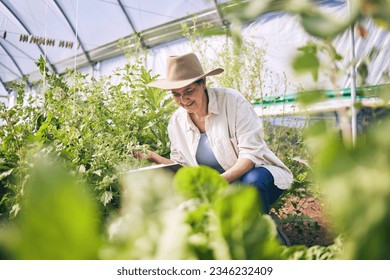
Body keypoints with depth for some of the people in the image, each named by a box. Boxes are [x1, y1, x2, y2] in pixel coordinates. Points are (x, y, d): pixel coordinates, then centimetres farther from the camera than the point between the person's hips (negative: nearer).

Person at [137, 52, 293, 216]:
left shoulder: (231, 101, -15)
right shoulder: (176, 122, 0)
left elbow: (251, 154, -21)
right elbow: (182, 167, 9)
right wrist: (155, 158, -9)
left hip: (256, 174, -4)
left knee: (253, 180, -38)